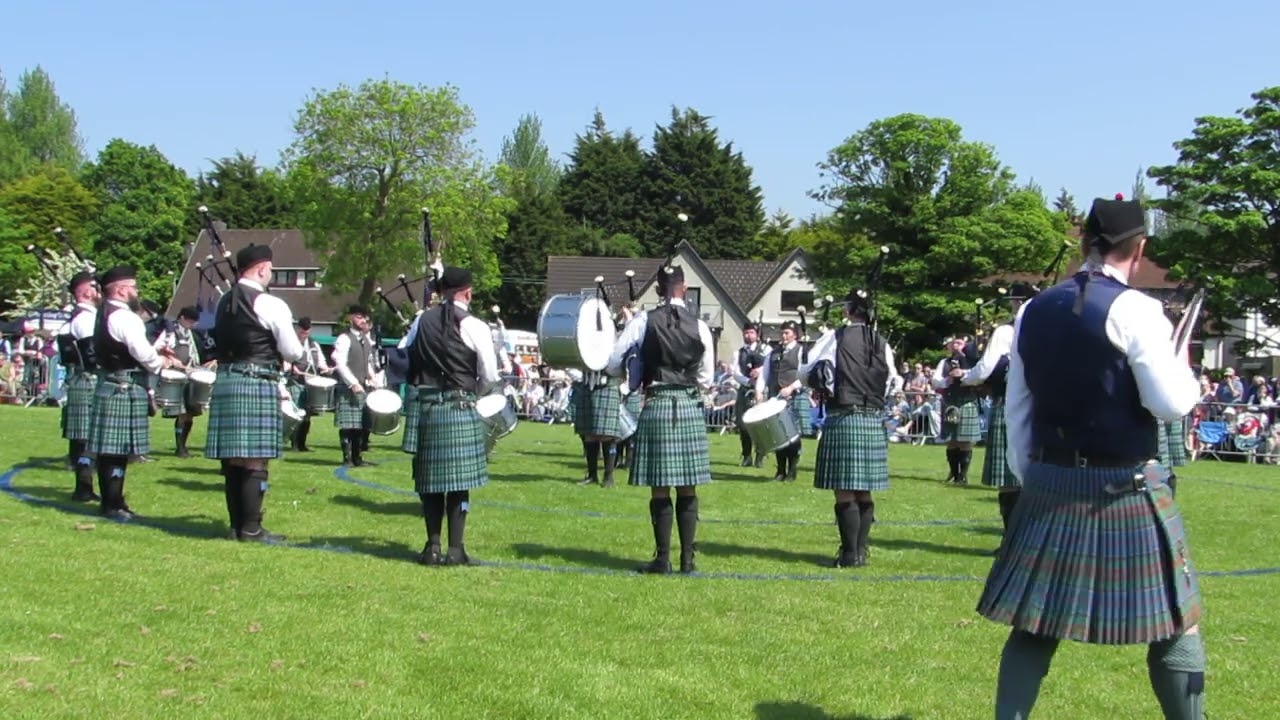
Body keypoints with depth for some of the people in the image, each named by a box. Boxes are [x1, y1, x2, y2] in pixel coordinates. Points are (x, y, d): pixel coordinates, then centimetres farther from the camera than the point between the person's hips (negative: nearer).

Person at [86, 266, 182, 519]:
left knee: (109, 449, 12)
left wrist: (157, 356, 10)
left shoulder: (104, 315, 16)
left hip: (108, 385, 10)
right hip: (125, 389, -10)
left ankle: (111, 501, 18)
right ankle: (113, 504, -3)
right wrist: (164, 362, 0)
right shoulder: (126, 317, -16)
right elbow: (145, 355, -19)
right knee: (119, 449, -6)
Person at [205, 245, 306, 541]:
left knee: (232, 460, 10)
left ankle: (236, 525, 15)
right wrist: (279, 354, 16)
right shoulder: (270, 305, -9)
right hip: (257, 385, -7)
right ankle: (251, 528, -2)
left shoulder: (224, 303, 13)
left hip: (225, 381, 7)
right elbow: (293, 352, -9)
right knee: (255, 461, -4)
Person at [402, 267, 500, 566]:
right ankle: (455, 549, 1)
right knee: (460, 482, 1)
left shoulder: (422, 322, 5)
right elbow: (490, 376, -4)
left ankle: (433, 547, 11)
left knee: (431, 481, 10)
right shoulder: (474, 326, -6)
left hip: (427, 407, 4)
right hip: (461, 410, -3)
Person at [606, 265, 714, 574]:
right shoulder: (699, 326, 1)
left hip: (656, 406, -2)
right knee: (687, 489, 7)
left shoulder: (643, 321, -4)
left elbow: (613, 365, -2)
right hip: (690, 407, 2)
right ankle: (687, 558, 9)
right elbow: (707, 378, 9)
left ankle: (662, 558, 5)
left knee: (660, 488, 3)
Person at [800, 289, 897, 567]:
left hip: (843, 419, -5)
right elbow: (891, 382, 12)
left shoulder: (834, 338, -6)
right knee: (863, 492, 11)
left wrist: (823, 382, 18)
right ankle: (861, 550, 15)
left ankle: (850, 554, -2)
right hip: (873, 421, 5)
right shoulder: (881, 344, 6)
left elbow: (806, 372, -2)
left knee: (845, 492, -2)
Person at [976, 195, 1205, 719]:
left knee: (1035, 624, 11)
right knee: (1174, 623, 8)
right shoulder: (1133, 309, -13)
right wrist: (1184, 373, 6)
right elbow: (1172, 403, -15)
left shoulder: (1034, 311, 7)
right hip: (1126, 491, -5)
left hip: (1050, 484, 6)